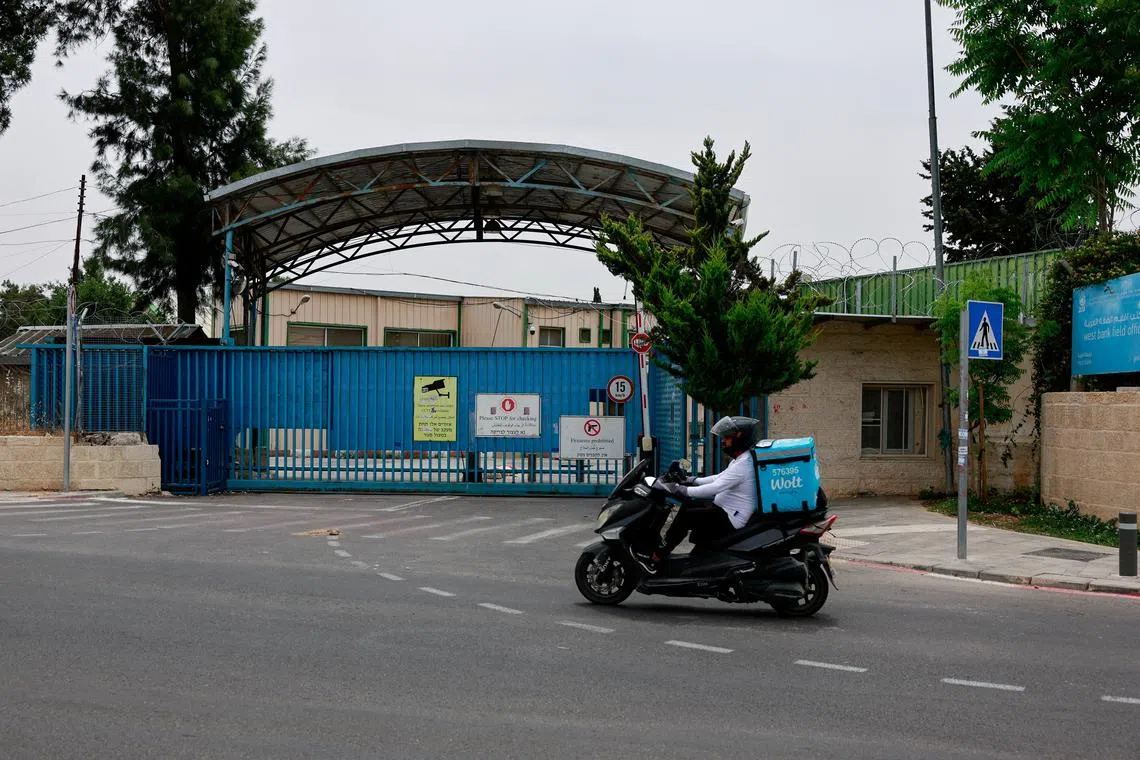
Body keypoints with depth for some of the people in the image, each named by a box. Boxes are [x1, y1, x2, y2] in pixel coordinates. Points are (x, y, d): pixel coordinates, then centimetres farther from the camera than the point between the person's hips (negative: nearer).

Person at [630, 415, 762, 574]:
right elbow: (719, 478, 19)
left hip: (730, 520, -11)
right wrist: (691, 480, 11)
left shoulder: (742, 466, -24)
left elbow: (713, 488, -28)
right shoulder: (741, 460, 9)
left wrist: (678, 489, -25)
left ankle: (654, 560, -10)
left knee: (685, 516, -15)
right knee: (688, 504, 12)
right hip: (725, 508, 11)